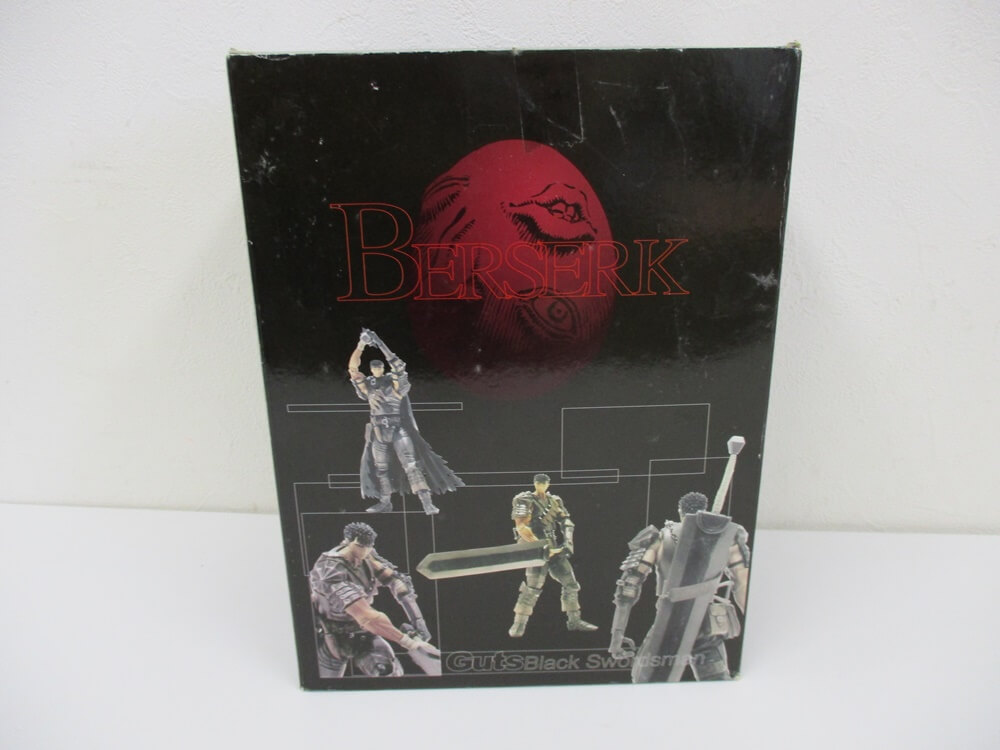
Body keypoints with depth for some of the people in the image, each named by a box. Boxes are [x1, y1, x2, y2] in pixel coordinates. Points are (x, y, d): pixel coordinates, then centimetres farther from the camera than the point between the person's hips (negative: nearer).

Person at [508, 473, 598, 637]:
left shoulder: (555, 501, 13)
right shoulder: (526, 502, -6)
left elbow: (566, 522, 13)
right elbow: (522, 528, -17)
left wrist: (567, 540, -5)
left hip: (556, 551, 6)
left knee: (571, 584, 9)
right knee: (531, 589, -10)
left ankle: (574, 621, 23)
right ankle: (518, 625, 2)